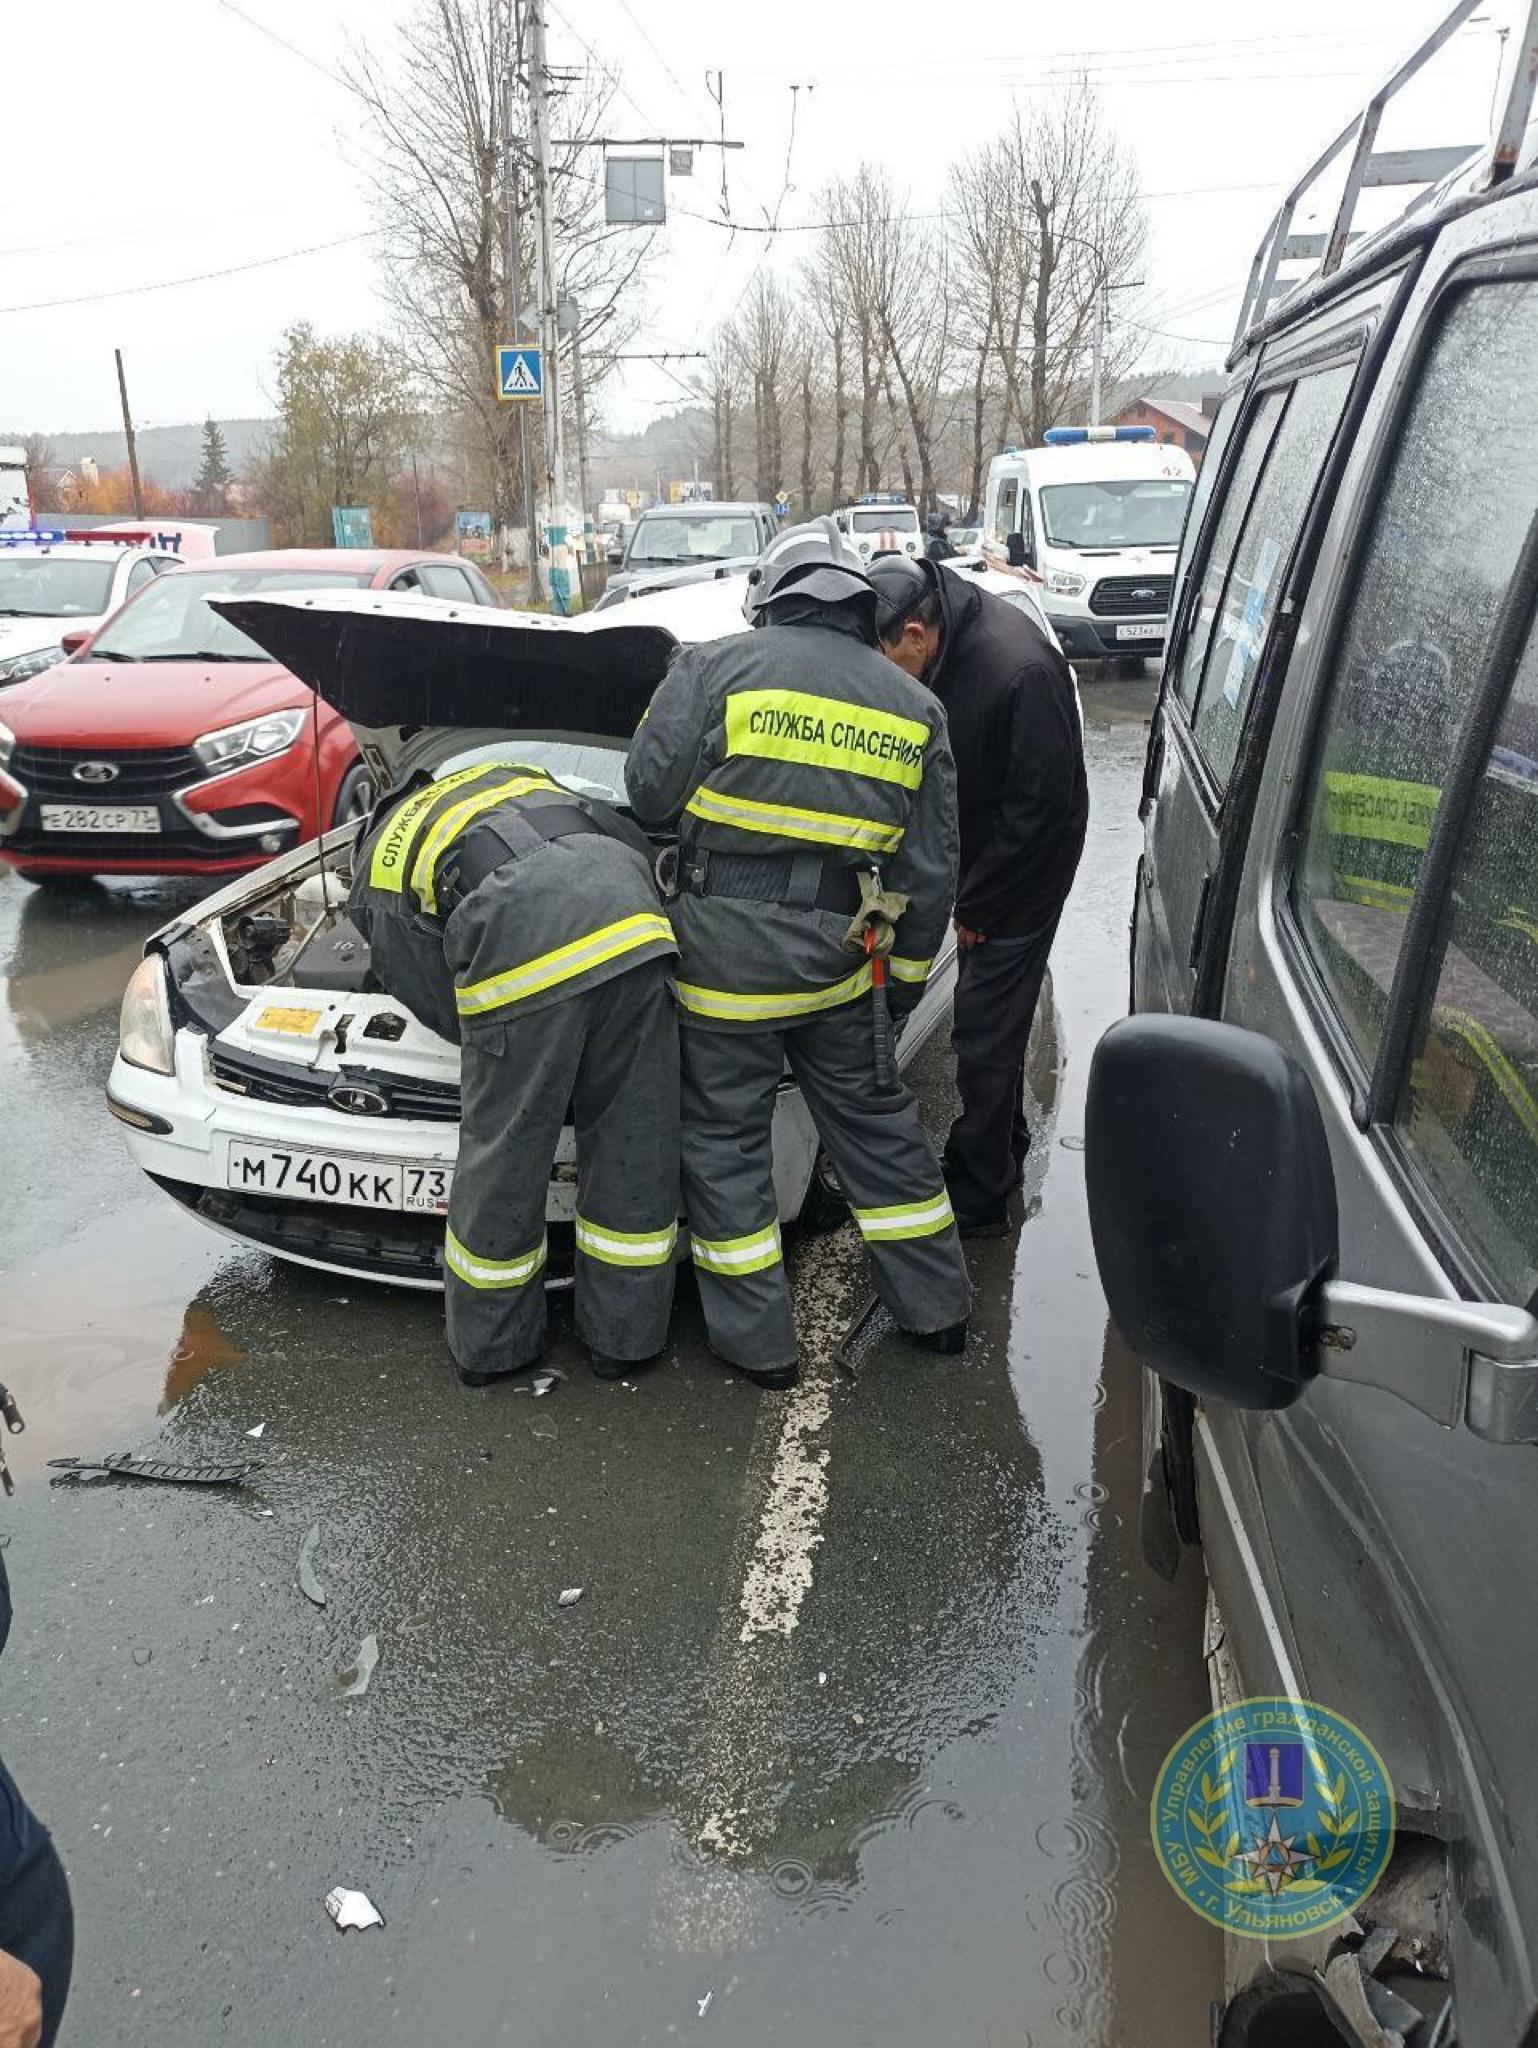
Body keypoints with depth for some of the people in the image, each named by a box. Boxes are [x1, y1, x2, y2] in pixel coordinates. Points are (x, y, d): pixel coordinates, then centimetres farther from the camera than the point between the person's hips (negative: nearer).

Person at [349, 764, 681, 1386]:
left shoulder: (377, 878, 28)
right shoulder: (513, 776, 39)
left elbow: (441, 1004, 17)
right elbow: (638, 848, 29)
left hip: (518, 957, -3)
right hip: (629, 915, 4)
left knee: (502, 1156, 14)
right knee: (637, 1147, 16)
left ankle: (488, 1347, 33)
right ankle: (624, 1338, 31)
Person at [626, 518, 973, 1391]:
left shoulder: (715, 667, -4)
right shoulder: (912, 705, 9)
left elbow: (650, 790, -5)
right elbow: (932, 862, 10)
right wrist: (911, 966, 19)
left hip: (727, 936, -4)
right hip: (839, 947, 4)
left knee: (726, 1133, 9)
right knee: (873, 1113, 20)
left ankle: (758, 1340, 16)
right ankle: (938, 1303, 31)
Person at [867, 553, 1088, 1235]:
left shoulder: (1020, 671, -31)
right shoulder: (944, 647, -5)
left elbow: (1041, 804, -25)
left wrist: (977, 904, -15)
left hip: (1025, 866, -8)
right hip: (979, 853, 8)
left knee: (985, 1032, -3)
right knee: (991, 1021, 20)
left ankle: (979, 1200, 10)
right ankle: (1004, 1153, 39)